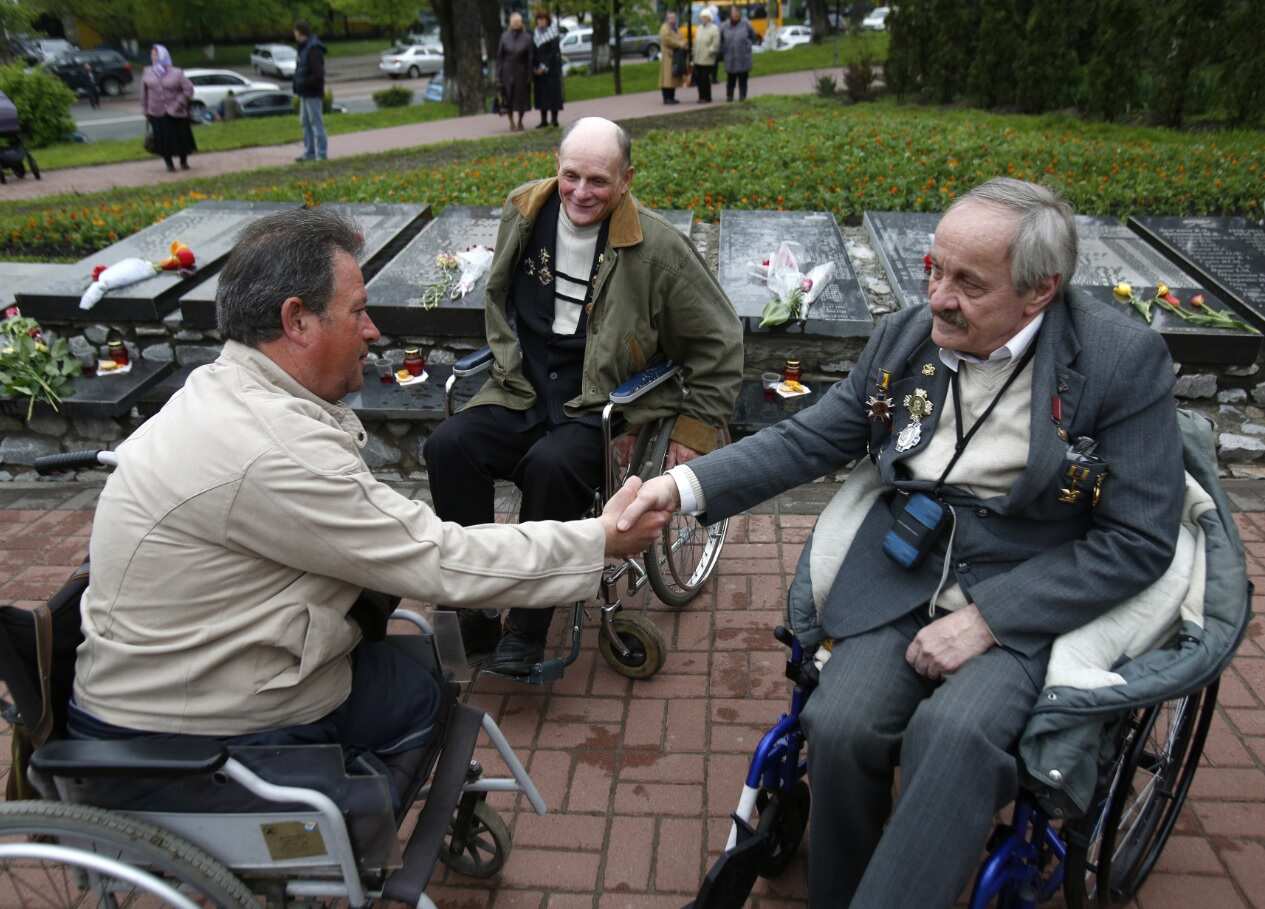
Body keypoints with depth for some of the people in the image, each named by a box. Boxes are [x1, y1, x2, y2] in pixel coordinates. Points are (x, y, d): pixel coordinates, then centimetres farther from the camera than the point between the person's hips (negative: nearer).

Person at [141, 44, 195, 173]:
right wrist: (145, 110, 4)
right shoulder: (147, 73, 4)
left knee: (181, 137, 5)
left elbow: (188, 89, -2)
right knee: (163, 138, -3)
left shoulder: (176, 73, -2)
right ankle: (169, 163, 10)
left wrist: (179, 103, -9)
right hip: (156, 113, 1)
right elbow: (144, 93, 7)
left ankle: (184, 162, 24)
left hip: (175, 113, -1)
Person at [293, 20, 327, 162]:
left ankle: (321, 154, 1)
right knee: (306, 123, 14)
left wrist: (302, 84, -18)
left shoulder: (314, 50, -17)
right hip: (305, 93, 10)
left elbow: (318, 75, -24)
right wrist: (298, 85, 8)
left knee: (316, 123, -4)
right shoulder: (304, 48, 14)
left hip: (313, 94, -10)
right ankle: (309, 152, 22)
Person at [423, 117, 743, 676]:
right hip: (523, 393, 5)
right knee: (448, 447, -22)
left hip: (604, 407, -4)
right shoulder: (524, 213, 5)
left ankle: (528, 627, -15)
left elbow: (718, 341, -1)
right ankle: (474, 613, -9)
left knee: (551, 466, -34)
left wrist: (695, 431, -2)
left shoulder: (657, 247, -8)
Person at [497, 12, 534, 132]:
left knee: (522, 97, 4)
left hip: (521, 72, 0)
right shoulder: (505, 36, -1)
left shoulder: (527, 37, -4)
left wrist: (529, 74, -6)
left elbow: (531, 57, -2)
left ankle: (519, 122, 19)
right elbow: (499, 56, 0)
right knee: (508, 97, 1)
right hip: (507, 71, 0)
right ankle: (511, 122, 14)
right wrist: (498, 74, -5)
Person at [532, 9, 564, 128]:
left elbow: (553, 53, -12)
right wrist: (534, 67, 0)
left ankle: (554, 120, -1)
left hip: (552, 68, -5)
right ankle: (544, 120, 7)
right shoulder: (535, 34, 10)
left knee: (553, 91, -5)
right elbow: (533, 53, 11)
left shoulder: (553, 34, -6)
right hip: (538, 68, 5)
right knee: (541, 93, 3)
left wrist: (544, 67, -17)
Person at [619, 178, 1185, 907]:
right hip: (902, 575, 3)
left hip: (1034, 598, -3)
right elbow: (805, 442, 5)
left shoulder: (1124, 360, -11)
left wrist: (986, 620, -18)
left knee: (952, 734, -31)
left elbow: (1138, 540, -10)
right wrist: (684, 485, -10)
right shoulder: (906, 337, 1)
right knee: (840, 728, -20)